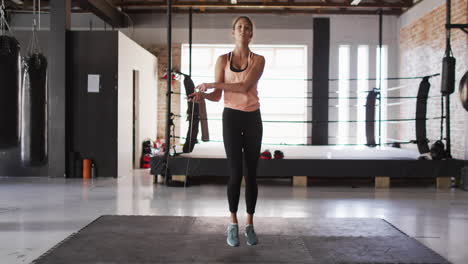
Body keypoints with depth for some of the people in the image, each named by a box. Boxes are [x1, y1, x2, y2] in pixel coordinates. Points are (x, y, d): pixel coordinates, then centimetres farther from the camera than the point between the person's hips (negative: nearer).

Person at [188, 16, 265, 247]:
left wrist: (210, 84, -18)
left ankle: (249, 224, 15)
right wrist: (203, 95, -24)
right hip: (231, 117, -1)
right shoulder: (223, 60, 4)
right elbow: (217, 95, -1)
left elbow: (245, 86, -16)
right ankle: (233, 224, 11)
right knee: (236, 173, -6)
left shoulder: (258, 60, 1)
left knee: (251, 173, 4)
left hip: (253, 118, 1)